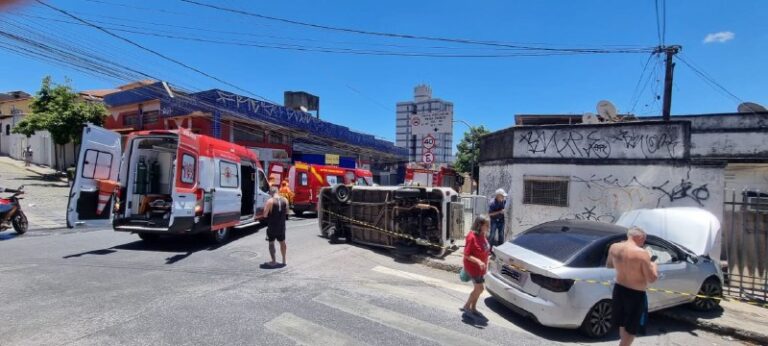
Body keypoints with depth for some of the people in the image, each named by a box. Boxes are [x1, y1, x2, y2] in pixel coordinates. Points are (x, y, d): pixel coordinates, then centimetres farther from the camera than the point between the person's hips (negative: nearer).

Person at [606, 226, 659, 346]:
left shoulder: (613, 248, -4)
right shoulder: (642, 253, -23)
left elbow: (608, 265, 14)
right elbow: (652, 279, -17)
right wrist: (653, 267, 2)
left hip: (618, 289, 6)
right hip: (635, 295, -6)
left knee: (623, 324, 26)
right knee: (631, 329, 10)